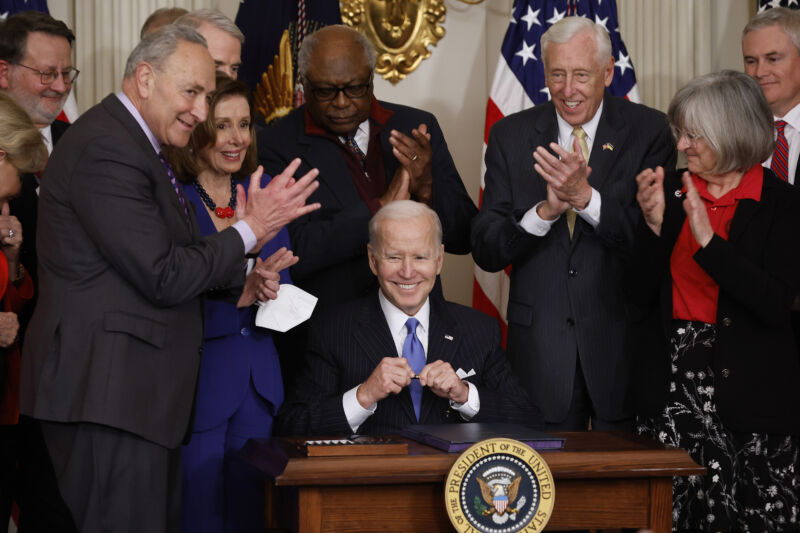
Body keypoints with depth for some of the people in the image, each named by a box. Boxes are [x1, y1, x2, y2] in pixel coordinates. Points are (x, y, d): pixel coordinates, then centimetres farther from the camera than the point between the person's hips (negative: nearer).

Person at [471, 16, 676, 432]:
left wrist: (586, 196, -24)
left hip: (623, 339, -1)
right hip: (541, 344, 1)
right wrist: (545, 210, -19)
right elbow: (485, 252, -2)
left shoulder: (649, 131, -3)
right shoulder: (510, 136, 3)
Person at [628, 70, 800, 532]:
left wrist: (707, 239, -18)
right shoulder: (669, 190, 7)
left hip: (751, 393, -2)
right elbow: (639, 295, 5)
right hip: (673, 386, 3)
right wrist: (655, 224, -10)